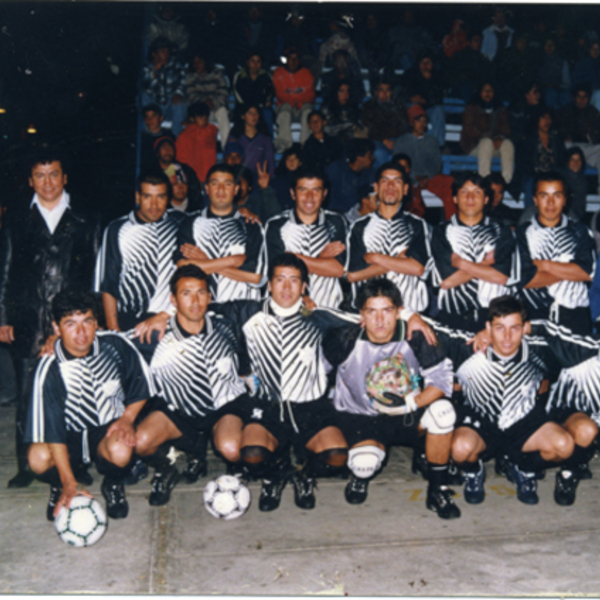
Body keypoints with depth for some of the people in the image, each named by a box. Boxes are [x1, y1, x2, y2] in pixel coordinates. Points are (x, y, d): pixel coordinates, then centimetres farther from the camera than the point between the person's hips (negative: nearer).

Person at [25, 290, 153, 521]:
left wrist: (127, 418, -11)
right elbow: (51, 429, -19)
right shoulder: (49, 369, -19)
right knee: (38, 458, -30)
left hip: (109, 427, 0)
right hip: (70, 434, 0)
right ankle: (59, 486, 9)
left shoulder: (114, 345, -14)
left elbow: (141, 385, 3)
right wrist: (69, 483, -24)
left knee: (120, 451, -34)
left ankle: (113, 484, 6)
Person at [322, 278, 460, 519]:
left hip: (407, 417, 1)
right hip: (362, 418, -1)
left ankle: (438, 490, -9)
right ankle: (360, 475, 12)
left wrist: (411, 404, -25)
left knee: (442, 410, -30)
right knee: (365, 462, -33)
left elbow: (441, 377, -14)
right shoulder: (346, 340, -15)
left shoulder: (415, 337, -15)